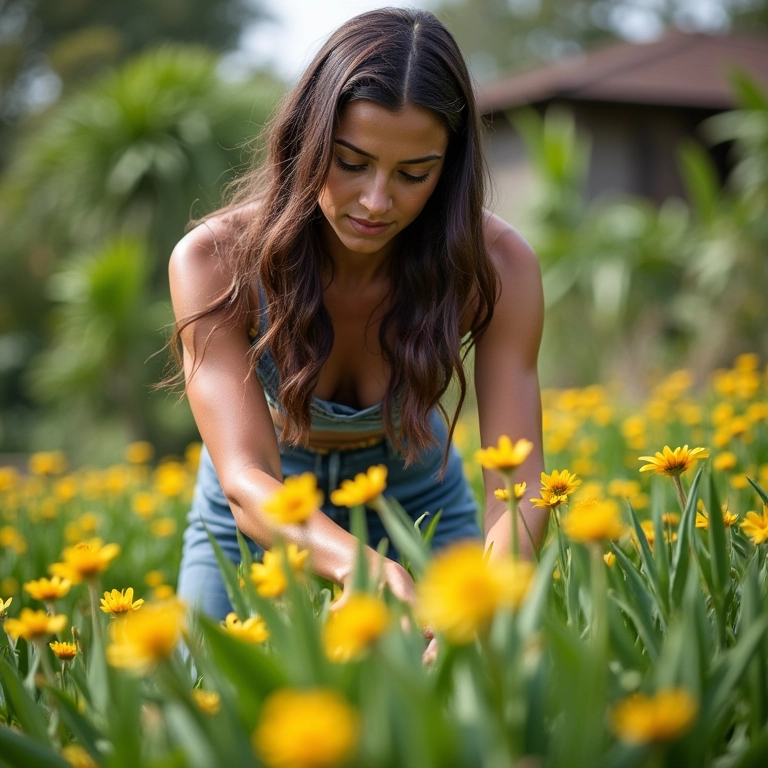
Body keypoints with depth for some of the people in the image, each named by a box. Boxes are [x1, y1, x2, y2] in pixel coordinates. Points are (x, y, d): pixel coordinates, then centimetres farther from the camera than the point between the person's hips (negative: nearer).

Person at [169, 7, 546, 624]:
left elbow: (516, 486, -32)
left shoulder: (495, 266, -27)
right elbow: (245, 478, -39)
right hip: (260, 513, 0)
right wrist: (359, 564, -60)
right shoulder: (215, 262, -30)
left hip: (418, 498, 1)